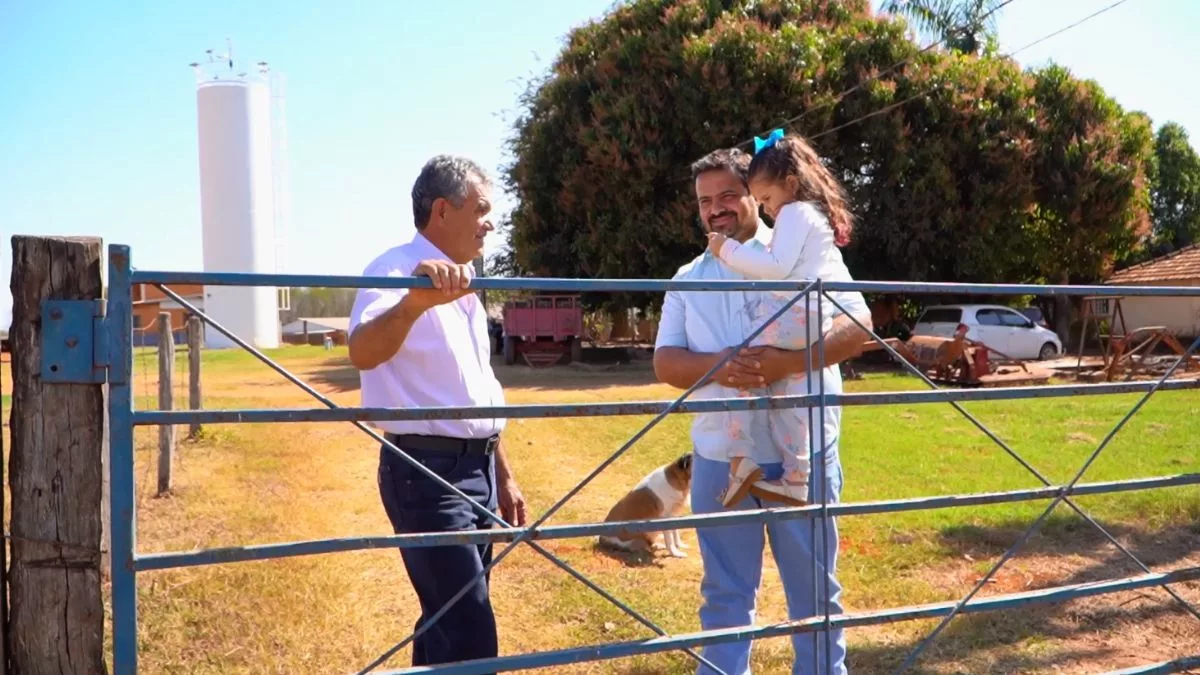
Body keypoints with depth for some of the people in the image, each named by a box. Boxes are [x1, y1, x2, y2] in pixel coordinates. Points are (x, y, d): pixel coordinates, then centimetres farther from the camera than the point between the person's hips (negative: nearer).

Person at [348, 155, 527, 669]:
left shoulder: (463, 285, 15)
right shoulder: (396, 270, -13)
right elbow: (362, 353, -34)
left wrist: (502, 476, 21)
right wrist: (414, 301, -52)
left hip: (476, 467, 9)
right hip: (428, 471, -9)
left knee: (447, 621, 16)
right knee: (470, 637, -9)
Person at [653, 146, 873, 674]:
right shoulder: (688, 280, 11)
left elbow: (858, 326, -9)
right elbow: (665, 362, 4)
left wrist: (788, 362, -24)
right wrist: (717, 367, -17)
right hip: (717, 458, 3)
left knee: (814, 588, 9)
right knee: (724, 592, 12)